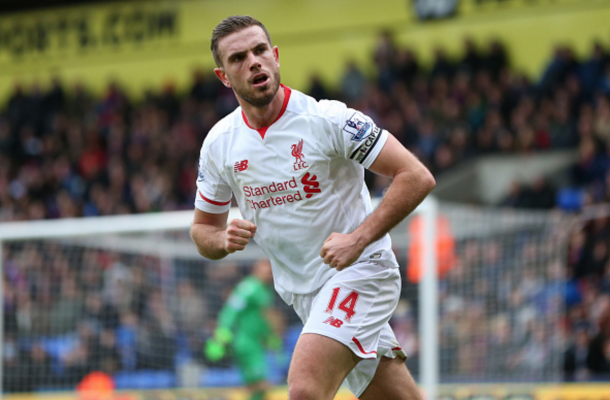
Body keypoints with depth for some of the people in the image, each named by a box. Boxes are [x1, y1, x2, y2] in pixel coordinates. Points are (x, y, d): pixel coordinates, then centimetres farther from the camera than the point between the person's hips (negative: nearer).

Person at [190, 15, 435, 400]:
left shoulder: (329, 119, -16)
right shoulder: (218, 144, 1)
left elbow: (417, 177, -16)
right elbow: (203, 228, 14)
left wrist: (358, 239, -24)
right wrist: (225, 240, -10)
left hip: (359, 271, -5)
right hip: (303, 293, 5)